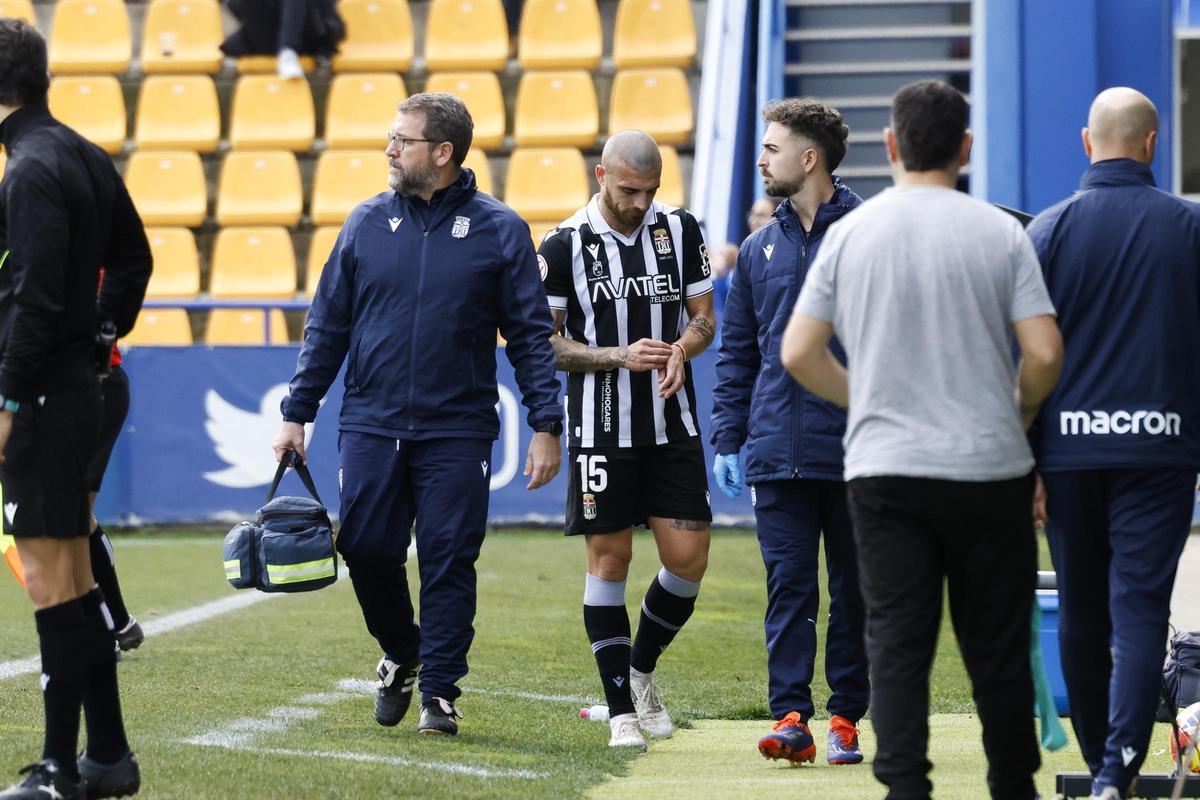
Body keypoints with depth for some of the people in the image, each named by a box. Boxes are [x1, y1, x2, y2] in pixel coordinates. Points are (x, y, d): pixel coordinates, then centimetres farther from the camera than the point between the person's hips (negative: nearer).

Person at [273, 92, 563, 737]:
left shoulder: (499, 230, 0)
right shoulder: (368, 223, 7)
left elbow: (531, 335, 1)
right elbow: (327, 325, 11)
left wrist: (545, 425, -5)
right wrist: (296, 413, 6)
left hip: (458, 433, -2)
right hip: (370, 425, 2)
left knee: (448, 563, -3)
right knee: (366, 550, 0)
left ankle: (440, 691, 8)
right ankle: (401, 655, 26)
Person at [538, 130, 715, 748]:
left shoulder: (680, 229, 4)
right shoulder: (565, 246, -5)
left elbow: (703, 317, 11)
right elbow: (543, 343, -2)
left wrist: (681, 349, -11)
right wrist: (620, 356, -15)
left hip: (673, 425, 3)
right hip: (601, 428, -3)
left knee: (688, 561, -1)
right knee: (608, 562, -1)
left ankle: (641, 670, 24)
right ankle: (621, 708, 8)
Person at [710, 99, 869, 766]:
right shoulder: (761, 249, 13)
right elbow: (738, 353, 16)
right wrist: (728, 438, 9)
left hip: (856, 450, -4)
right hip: (778, 452, 4)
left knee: (855, 587, 5)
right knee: (788, 584, -1)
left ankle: (847, 717, 12)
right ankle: (791, 714, -4)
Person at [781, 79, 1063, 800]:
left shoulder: (851, 233, 2)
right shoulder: (1001, 233, -3)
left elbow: (799, 354, 1)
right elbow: (1045, 352, -9)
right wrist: (1019, 415, 11)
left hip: (884, 469, 1)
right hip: (989, 468, -1)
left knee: (897, 644, 1)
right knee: (996, 646, 9)